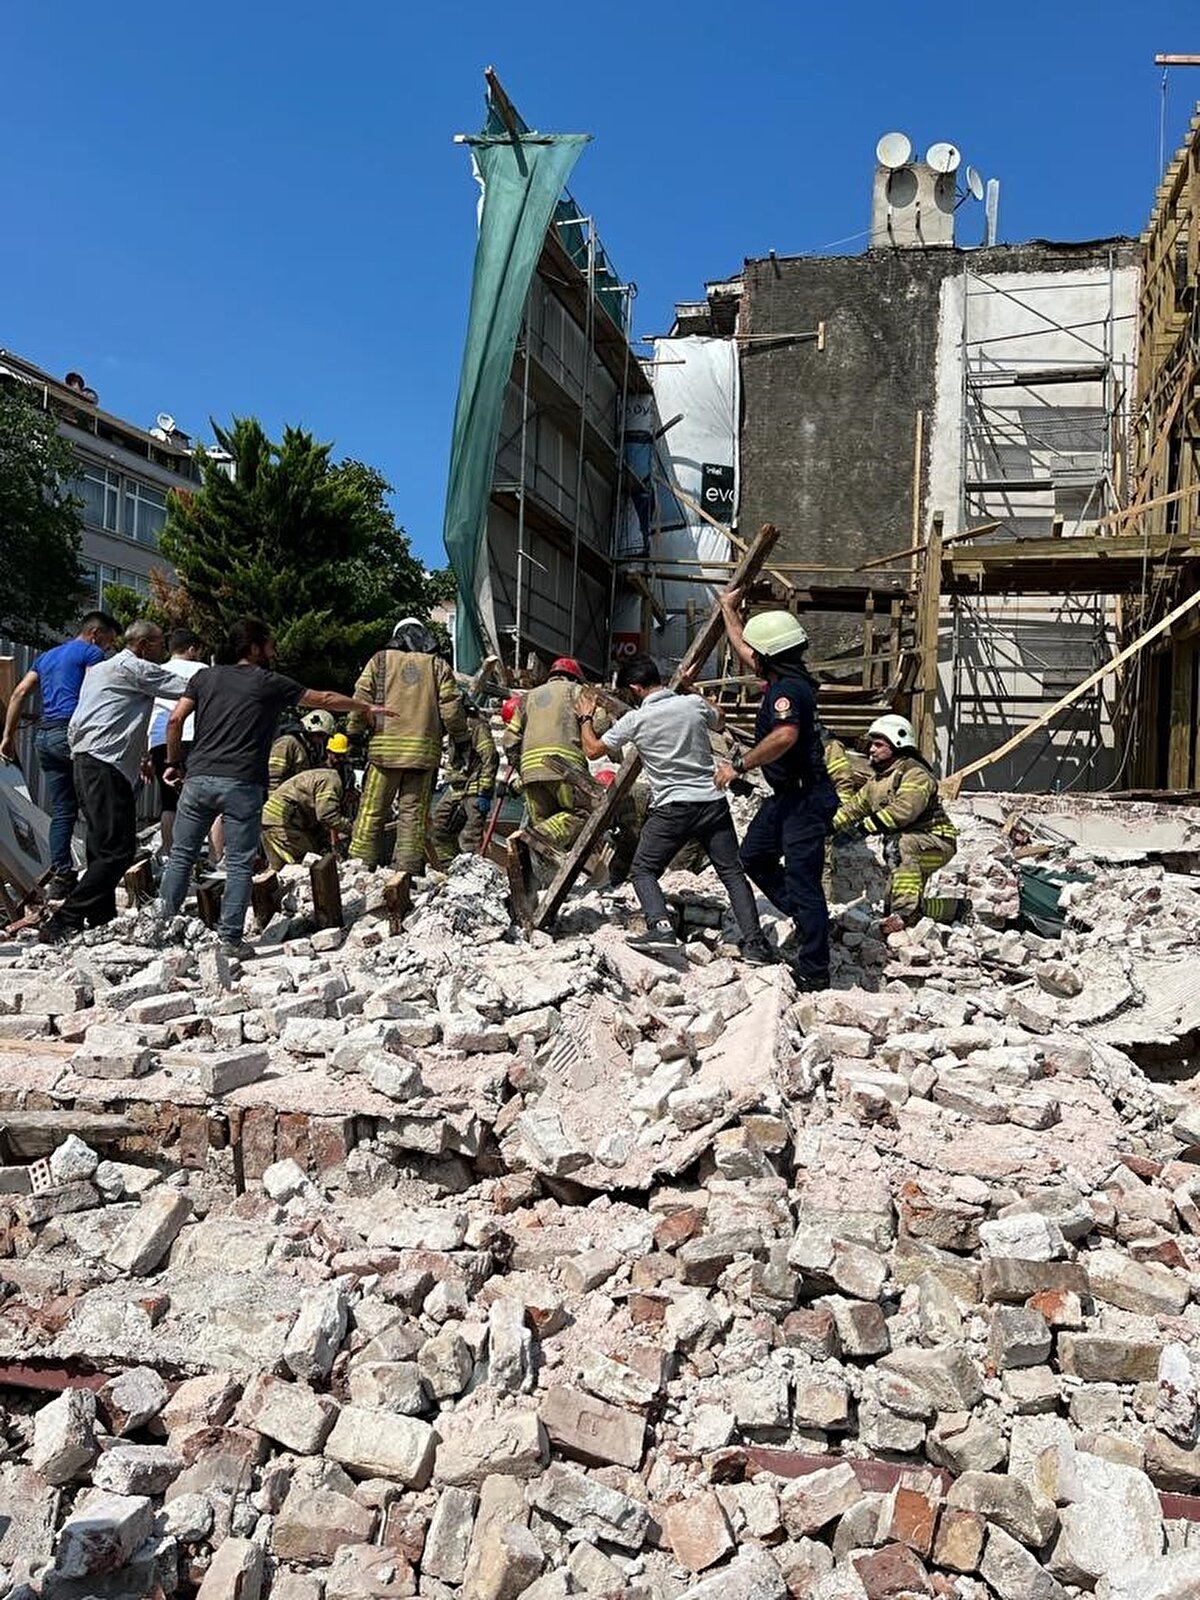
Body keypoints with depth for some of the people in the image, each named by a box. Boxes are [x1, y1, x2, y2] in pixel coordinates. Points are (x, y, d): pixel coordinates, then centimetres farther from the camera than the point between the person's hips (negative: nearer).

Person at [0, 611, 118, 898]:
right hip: (73, 732, -7)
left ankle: (60, 876, 5)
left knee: (62, 811, 7)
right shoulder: (91, 653, 2)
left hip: (44, 737, 7)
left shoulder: (46, 656, 26)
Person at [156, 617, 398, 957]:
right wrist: (367, 708, 25)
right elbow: (324, 699, 13)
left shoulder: (206, 677, 14)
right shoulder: (270, 683, 6)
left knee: (181, 855, 13)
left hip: (199, 778, 4)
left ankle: (161, 923, 13)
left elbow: (175, 720, 6)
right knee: (240, 865, 1)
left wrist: (174, 763, 18)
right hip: (241, 785, -4)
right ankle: (230, 938, 0)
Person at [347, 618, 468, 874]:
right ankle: (408, 869, 3)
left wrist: (354, 734, 11)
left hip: (385, 747, -1)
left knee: (372, 810, 4)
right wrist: (461, 739, 14)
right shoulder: (438, 665, 10)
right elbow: (451, 707, 5)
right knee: (414, 812, 4)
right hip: (424, 749, 1)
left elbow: (361, 699, 3)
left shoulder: (381, 660, 8)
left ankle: (361, 864, 3)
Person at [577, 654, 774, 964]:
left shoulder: (635, 720, -5)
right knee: (732, 872, 8)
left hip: (672, 808, -3)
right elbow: (718, 720, 28)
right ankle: (754, 944, 0)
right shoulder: (694, 704, 3)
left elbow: (593, 750, 7)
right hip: (712, 802, 3)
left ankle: (660, 926, -12)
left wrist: (586, 719, 23)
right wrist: (689, 690, 35)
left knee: (642, 870, 10)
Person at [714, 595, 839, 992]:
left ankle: (814, 973, -3)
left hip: (805, 798, -11)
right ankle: (803, 918, 26)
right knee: (754, 855, 21)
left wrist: (740, 764, -31)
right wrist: (728, 609, 37)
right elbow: (743, 651, 29)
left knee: (802, 880, -8)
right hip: (786, 795, 11)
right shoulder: (784, 678, 11)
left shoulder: (788, 688, -20)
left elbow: (785, 736, -39)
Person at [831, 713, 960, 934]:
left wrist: (866, 826, -33)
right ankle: (953, 908, 24)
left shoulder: (914, 773, -17)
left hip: (936, 841, -9)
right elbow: (855, 807, 10)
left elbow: (903, 809, -32)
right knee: (891, 908, 8)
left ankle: (907, 909, -43)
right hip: (909, 856, 10)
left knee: (899, 845, -39)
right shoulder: (876, 781, 13)